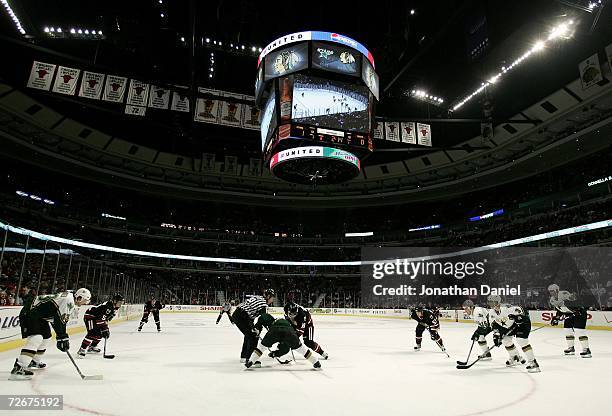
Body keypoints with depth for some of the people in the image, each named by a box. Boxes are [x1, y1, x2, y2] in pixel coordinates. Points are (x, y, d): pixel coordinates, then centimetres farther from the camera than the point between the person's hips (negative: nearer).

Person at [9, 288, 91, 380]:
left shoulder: (69, 300, 12)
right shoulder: (69, 300, -21)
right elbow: (59, 319, -25)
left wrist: (63, 336, 15)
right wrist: (62, 337, -20)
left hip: (39, 314, 11)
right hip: (30, 311, -11)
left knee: (46, 337, 21)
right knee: (36, 338, -24)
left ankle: (34, 361, 38)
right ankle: (18, 368, -28)